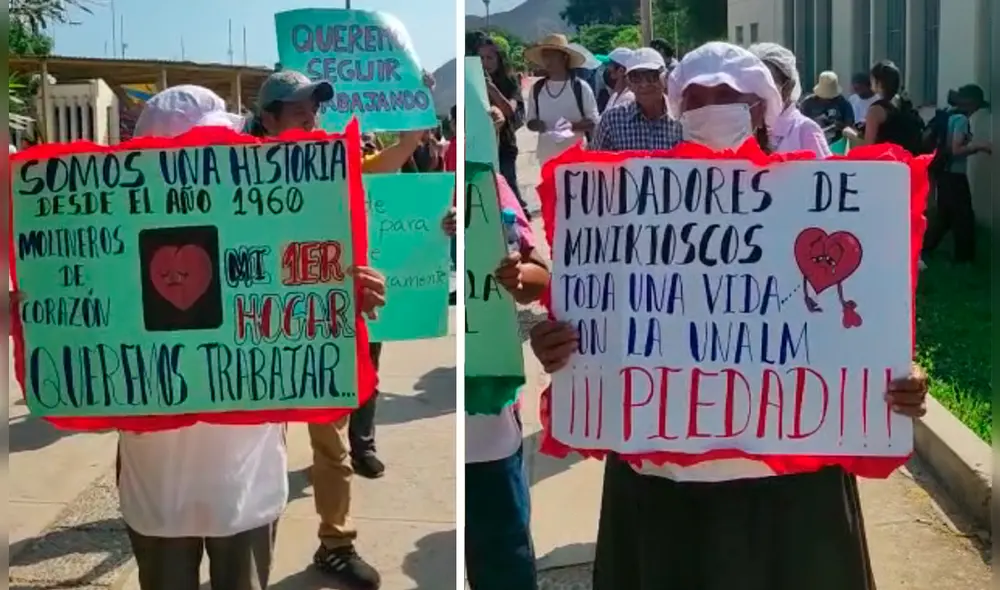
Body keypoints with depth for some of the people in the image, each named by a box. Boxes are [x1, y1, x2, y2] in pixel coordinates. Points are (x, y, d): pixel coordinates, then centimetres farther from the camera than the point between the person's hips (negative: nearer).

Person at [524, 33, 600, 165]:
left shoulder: (580, 87, -3)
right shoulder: (537, 89, 7)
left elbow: (594, 122, -1)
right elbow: (531, 121, 13)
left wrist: (572, 125, -19)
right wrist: (539, 125, -11)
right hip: (547, 155, 3)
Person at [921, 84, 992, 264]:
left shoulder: (951, 116, 11)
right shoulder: (961, 119, -16)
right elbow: (956, 150, -21)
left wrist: (977, 147, 10)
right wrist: (979, 145, -12)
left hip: (945, 173, 9)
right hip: (954, 175, -9)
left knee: (944, 215, 18)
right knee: (964, 217, 2)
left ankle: (924, 250, 22)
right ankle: (965, 257, 10)